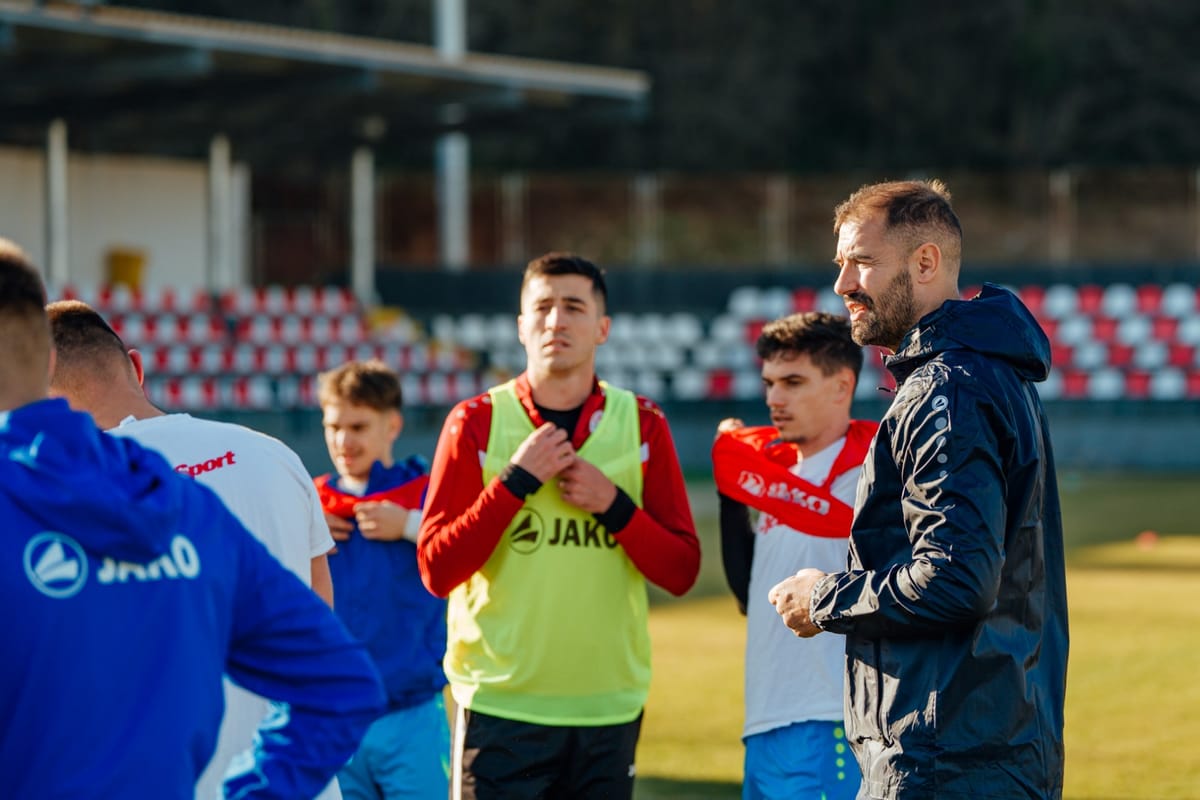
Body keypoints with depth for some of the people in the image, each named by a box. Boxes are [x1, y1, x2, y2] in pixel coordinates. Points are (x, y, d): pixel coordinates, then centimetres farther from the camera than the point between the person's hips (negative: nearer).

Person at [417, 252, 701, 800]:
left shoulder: (642, 425, 6)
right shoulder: (476, 423, 1)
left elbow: (681, 572, 3)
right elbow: (436, 571, -6)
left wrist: (613, 504, -11)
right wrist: (516, 481, -13)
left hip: (609, 708, 2)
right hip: (500, 707, -2)